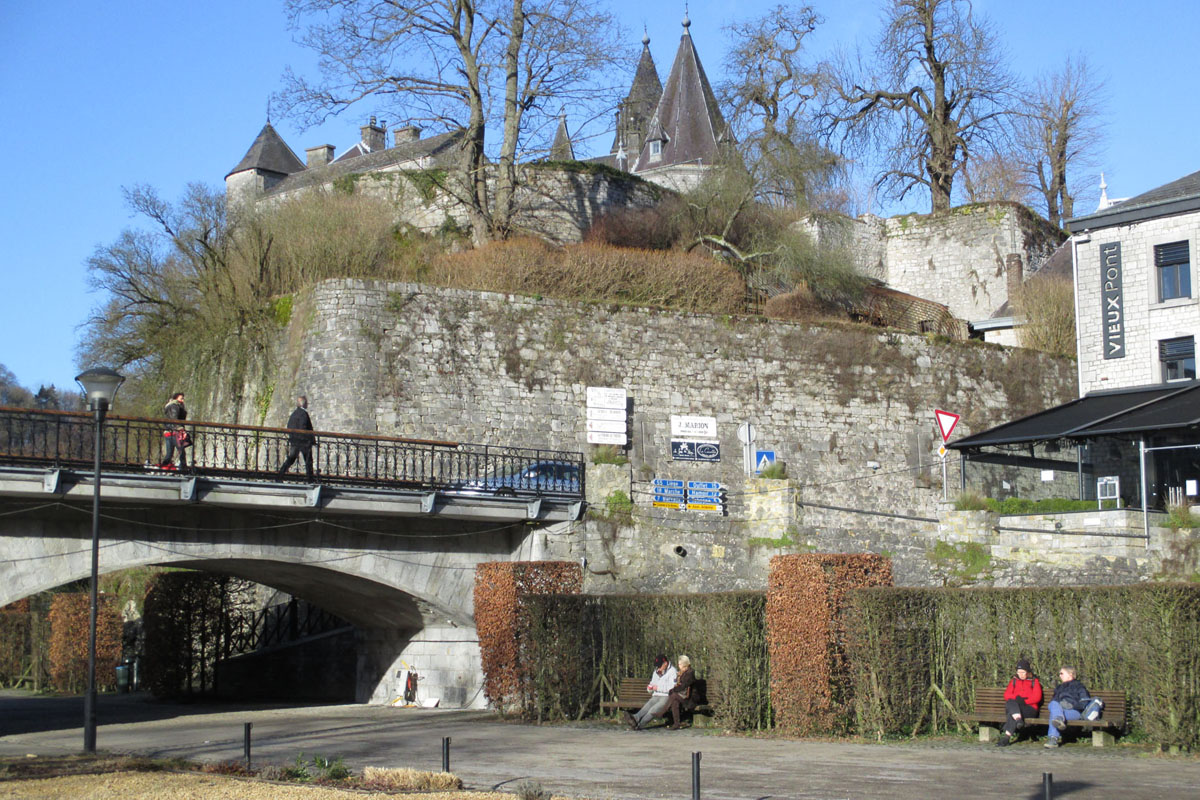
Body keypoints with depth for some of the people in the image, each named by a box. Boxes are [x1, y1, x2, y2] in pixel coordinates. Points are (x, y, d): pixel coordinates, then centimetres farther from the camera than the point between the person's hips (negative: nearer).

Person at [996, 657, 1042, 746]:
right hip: (1014, 706, 3)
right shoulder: (1014, 681, 24)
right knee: (1010, 702, -35)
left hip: (1030, 708, -3)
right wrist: (1016, 698, -11)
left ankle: (1006, 737, -44)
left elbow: (1037, 697, 1)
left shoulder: (1034, 681, 16)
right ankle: (1018, 719, -57)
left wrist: (1024, 701, -13)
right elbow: (1007, 695, 10)